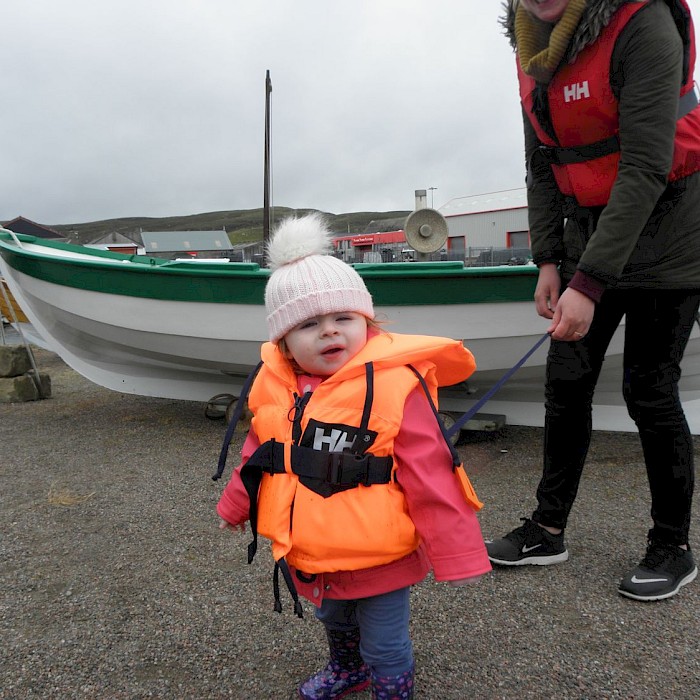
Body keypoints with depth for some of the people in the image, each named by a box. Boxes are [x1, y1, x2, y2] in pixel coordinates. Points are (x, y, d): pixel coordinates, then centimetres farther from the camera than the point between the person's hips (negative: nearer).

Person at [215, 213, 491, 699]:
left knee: (385, 646, 16)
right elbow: (259, 455, 10)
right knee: (334, 621, 32)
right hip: (310, 554, 6)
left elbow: (429, 477, -20)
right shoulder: (277, 387, -7)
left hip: (379, 558, -6)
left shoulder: (394, 385, -24)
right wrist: (237, 506, 22)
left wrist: (457, 553, -15)